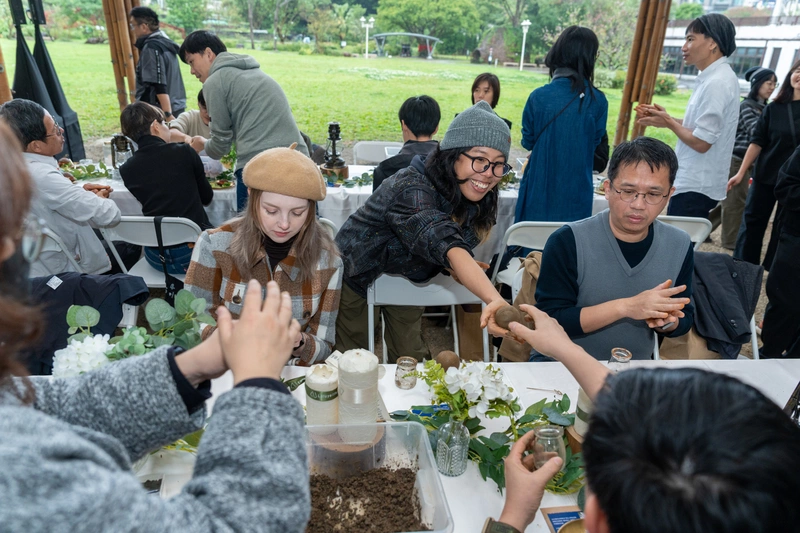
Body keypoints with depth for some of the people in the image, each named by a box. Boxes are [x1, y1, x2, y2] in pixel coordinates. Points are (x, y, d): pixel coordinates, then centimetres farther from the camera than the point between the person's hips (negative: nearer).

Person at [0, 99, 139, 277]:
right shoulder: (42, 177, -33)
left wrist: (80, 192, -3)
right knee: (132, 248, 13)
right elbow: (110, 215, -32)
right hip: (61, 272, -8)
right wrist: (98, 198, -9)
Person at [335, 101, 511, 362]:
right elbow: (446, 245, -54)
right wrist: (495, 299, -66)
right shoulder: (411, 188, -38)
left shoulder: (468, 196, -12)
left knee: (411, 358, 12)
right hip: (357, 275, -5)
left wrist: (469, 269, -19)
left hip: (407, 280, 6)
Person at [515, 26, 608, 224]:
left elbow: (528, 141, 0)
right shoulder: (598, 101, -7)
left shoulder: (539, 97, -12)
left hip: (540, 190, -1)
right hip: (578, 194, 2)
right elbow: (596, 142, 6)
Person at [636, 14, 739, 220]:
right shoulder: (714, 77, 12)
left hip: (695, 186, -10)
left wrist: (669, 123, -8)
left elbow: (701, 142, -22)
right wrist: (668, 118, 7)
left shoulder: (717, 82, -19)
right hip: (694, 181, 10)